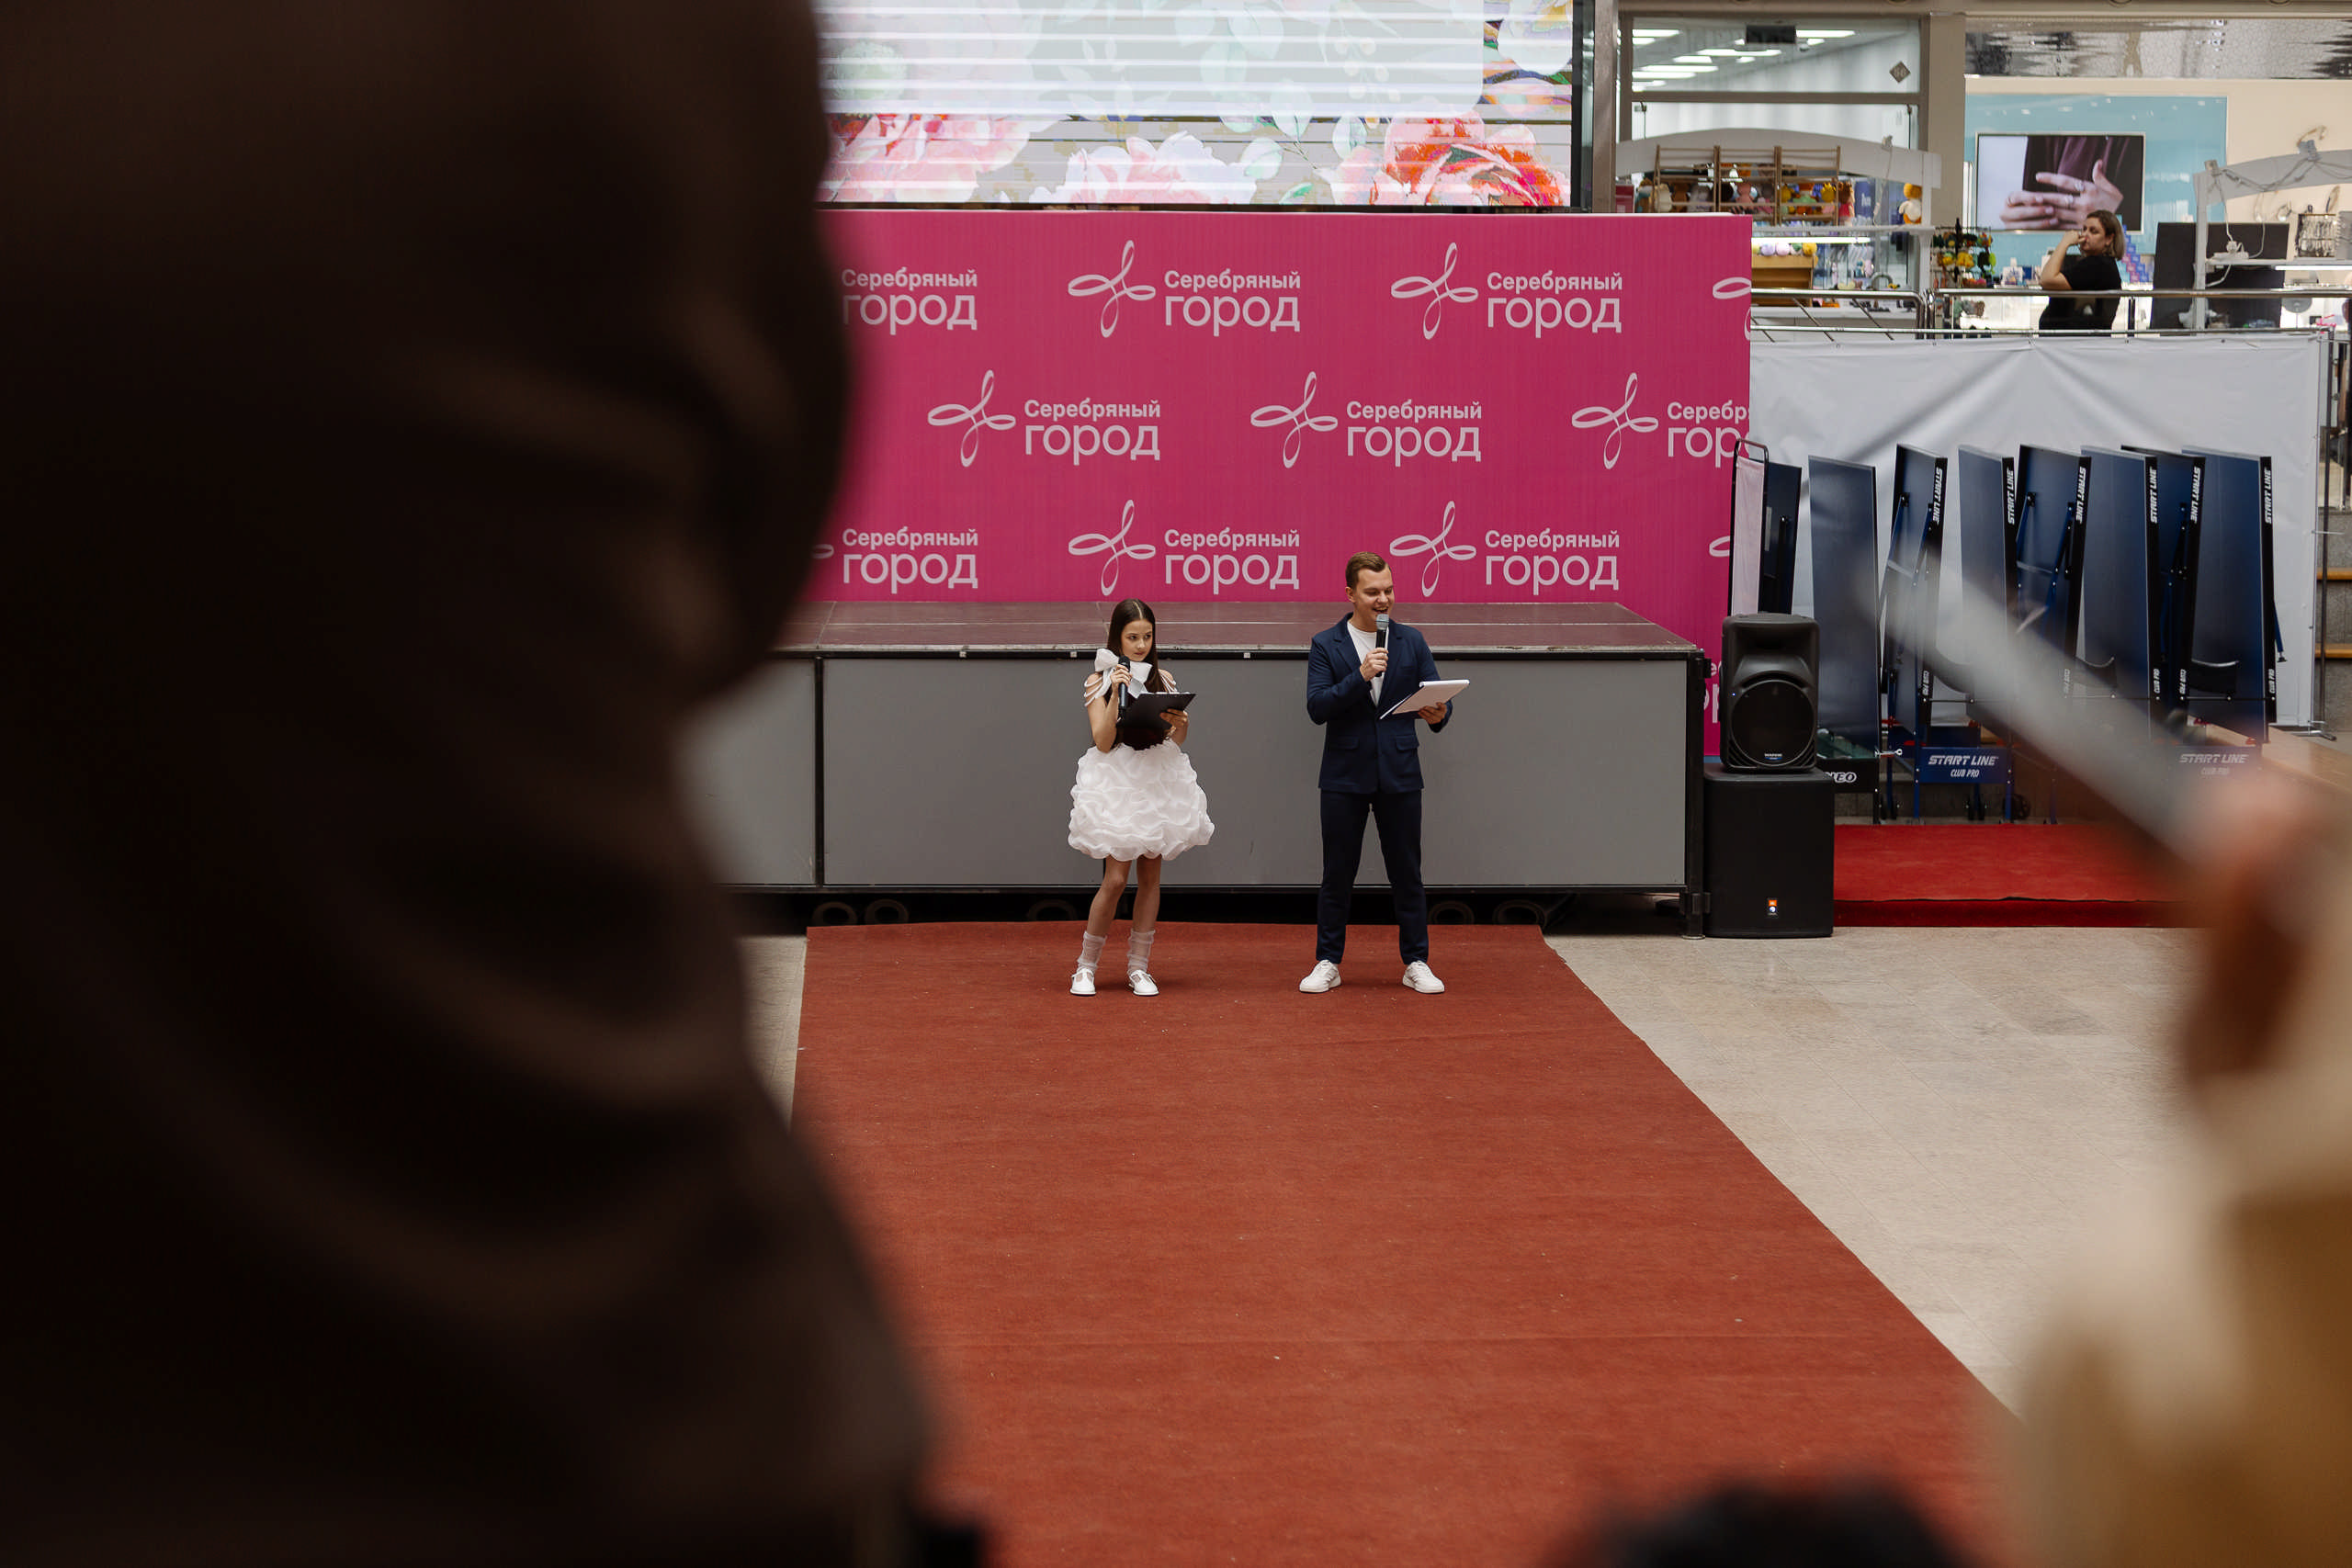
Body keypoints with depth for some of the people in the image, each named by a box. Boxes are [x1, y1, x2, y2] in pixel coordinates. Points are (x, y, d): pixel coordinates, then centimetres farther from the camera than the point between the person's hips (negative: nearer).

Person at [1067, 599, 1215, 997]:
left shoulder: (1163, 678, 8)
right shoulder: (1099, 681, -1)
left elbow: (1176, 740, 9)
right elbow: (1103, 741, -9)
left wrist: (1182, 723, -14)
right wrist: (1117, 694, -19)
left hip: (1158, 780, 4)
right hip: (1117, 781, -4)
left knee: (1150, 876, 4)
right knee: (1115, 878, -9)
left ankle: (1139, 967, 12)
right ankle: (1086, 966, 4)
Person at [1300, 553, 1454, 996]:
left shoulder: (1412, 642, 8)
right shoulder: (1326, 645, 2)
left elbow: (1436, 696, 6)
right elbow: (1317, 707, -7)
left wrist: (1438, 714, -17)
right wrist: (1361, 676, -19)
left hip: (1399, 773, 1)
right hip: (1345, 773, -1)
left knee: (1407, 871, 4)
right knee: (1337, 874, 3)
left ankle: (1416, 963, 11)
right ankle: (1328, 963, 12)